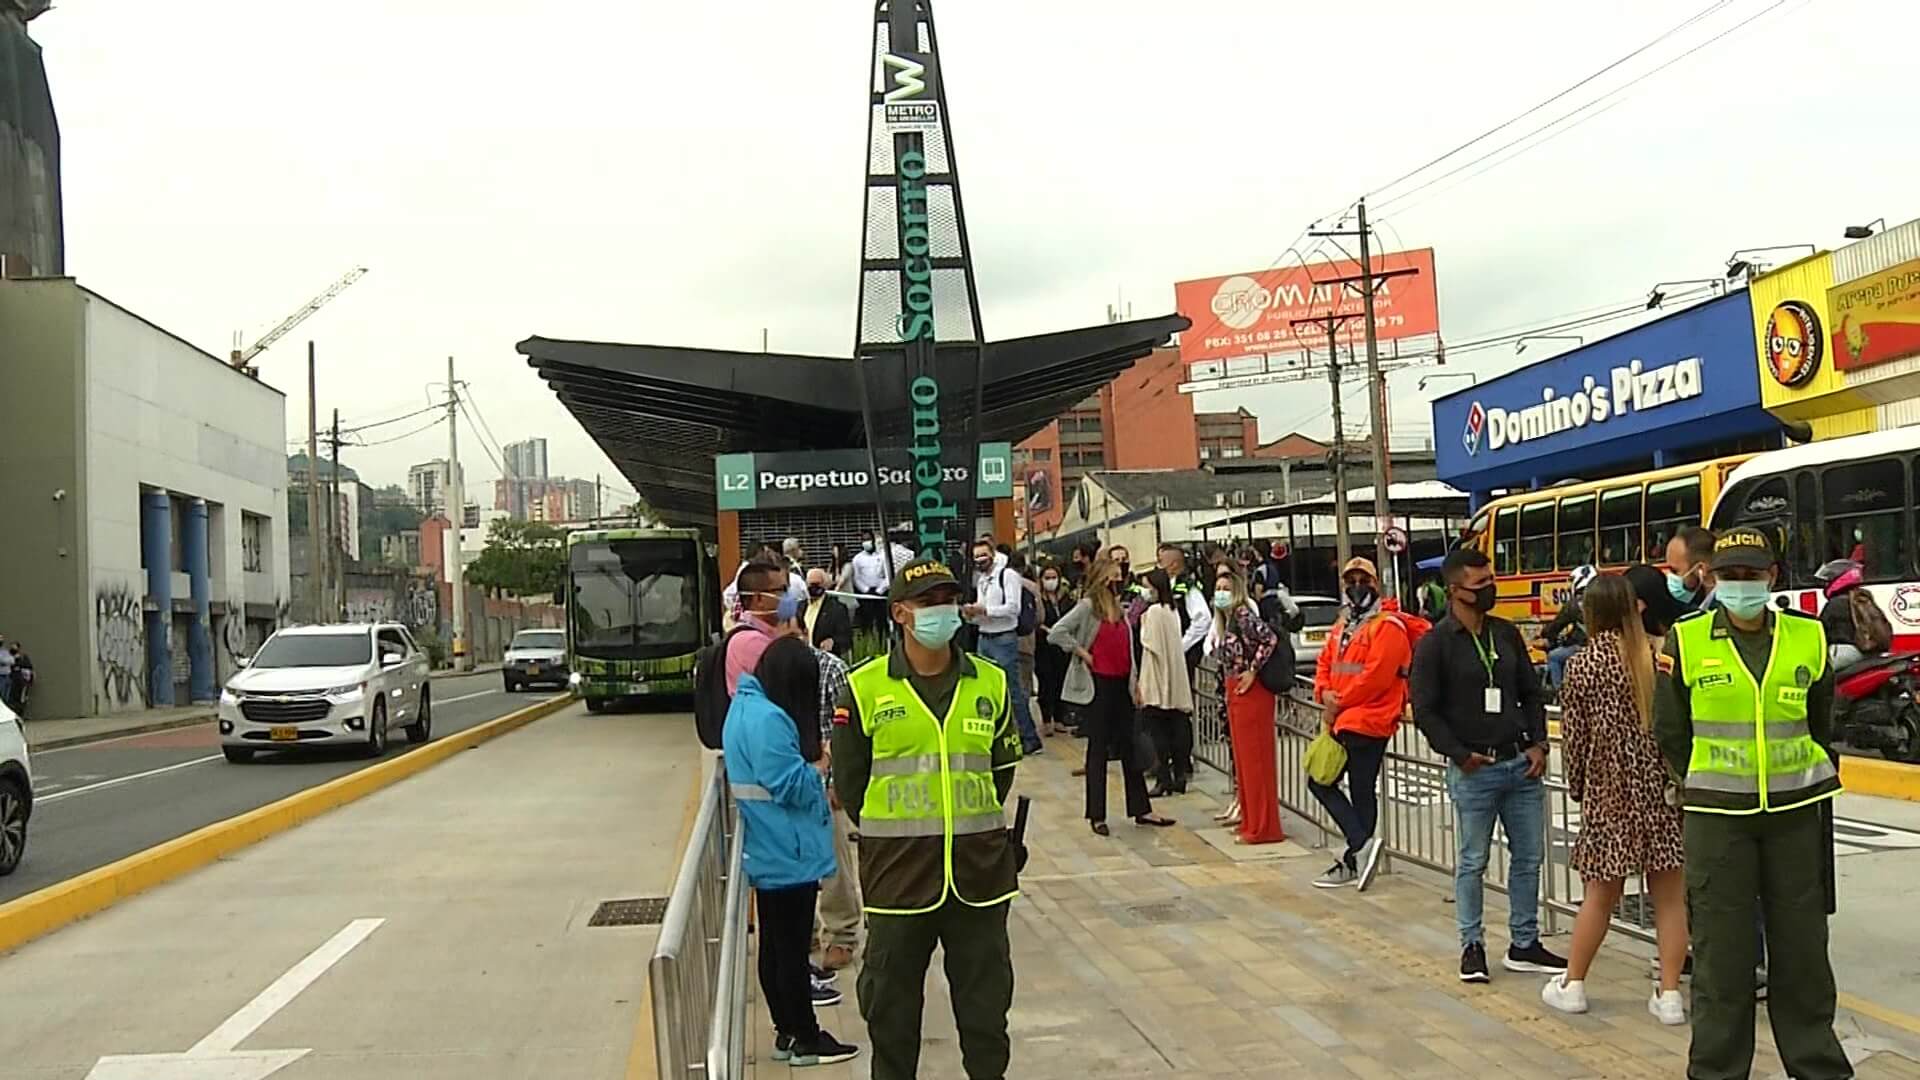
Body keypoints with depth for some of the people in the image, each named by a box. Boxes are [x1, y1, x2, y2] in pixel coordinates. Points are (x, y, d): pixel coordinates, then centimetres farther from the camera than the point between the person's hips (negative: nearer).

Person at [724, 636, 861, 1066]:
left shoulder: (745, 707, 9)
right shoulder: (769, 719, -24)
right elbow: (792, 787, -23)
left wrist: (810, 763, 4)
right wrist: (821, 764, -7)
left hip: (767, 853, 10)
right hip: (789, 856, -10)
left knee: (775, 946, 16)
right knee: (793, 948, 1)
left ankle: (787, 1031, 27)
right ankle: (805, 1041, 12)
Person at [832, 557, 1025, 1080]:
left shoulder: (990, 683, 2)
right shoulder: (865, 687, -7)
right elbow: (849, 778, 3)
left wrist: (973, 824, 10)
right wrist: (889, 837, 7)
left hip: (980, 866, 2)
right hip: (897, 870, -2)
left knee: (986, 992, 13)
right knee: (891, 997, 10)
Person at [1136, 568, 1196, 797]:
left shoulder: (1154, 611, -12)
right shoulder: (1172, 610, 11)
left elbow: (1151, 645, -14)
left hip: (1157, 682, -8)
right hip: (1175, 683, 8)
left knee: (1158, 732, -4)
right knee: (1177, 729, 8)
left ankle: (1163, 779, -4)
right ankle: (1180, 776, 12)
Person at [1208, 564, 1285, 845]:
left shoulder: (1243, 615, -14)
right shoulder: (1225, 619, 13)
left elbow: (1270, 638, -27)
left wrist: (1253, 670, -20)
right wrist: (1228, 689, 13)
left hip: (1251, 692, -10)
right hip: (1234, 693, 10)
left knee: (1255, 757, -5)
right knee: (1242, 757, 15)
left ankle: (1262, 827, 0)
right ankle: (1250, 820, 24)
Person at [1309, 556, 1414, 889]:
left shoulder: (1388, 626, -10)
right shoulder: (1341, 627, 17)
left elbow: (1376, 675, -18)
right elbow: (1324, 664, 17)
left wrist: (1339, 702, -12)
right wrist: (1325, 693, -4)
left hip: (1369, 722, -9)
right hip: (1342, 722, 9)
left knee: (1362, 793, -3)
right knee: (1321, 782, 7)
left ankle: (1353, 861, 5)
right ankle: (1362, 846, 9)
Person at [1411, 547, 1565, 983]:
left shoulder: (1507, 634, 10)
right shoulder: (1435, 644, -7)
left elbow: (1531, 693, 15)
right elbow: (1425, 709, -7)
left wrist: (1538, 744, 3)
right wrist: (1460, 755, -12)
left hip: (1521, 765, 6)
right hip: (1473, 770, -5)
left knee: (1529, 857, 10)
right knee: (1473, 862, 3)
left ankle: (1524, 945, 21)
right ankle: (1472, 946, 15)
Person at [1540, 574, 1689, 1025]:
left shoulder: (1583, 665, -7)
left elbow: (1574, 737, -3)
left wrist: (1577, 787, 12)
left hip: (1609, 790, -1)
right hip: (1663, 785, 1)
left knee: (1600, 894, 11)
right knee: (1670, 895, 8)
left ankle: (1572, 984, 22)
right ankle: (1669, 994, 12)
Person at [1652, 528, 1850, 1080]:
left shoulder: (1809, 640, 2)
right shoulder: (1685, 643, -3)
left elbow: (1821, 728, 15)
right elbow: (1670, 734, 6)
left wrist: (1813, 785, 14)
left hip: (1794, 811, 2)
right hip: (1717, 816, -2)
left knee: (1801, 944, 9)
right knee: (1721, 947, 3)